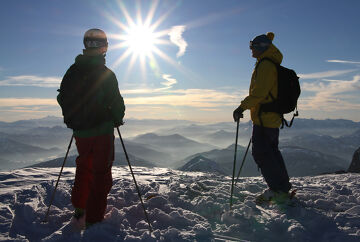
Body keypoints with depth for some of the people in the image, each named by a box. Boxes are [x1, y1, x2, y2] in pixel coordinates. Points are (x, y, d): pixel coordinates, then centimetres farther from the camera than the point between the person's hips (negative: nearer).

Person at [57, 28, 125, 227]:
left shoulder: (72, 71, 3)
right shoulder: (105, 74, -15)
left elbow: (62, 98, 11)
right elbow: (116, 102, -15)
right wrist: (118, 118, 6)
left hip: (79, 131, 6)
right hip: (102, 130, -6)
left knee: (84, 166, 24)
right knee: (101, 173, 4)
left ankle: (79, 208, 31)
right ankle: (93, 219, 7)